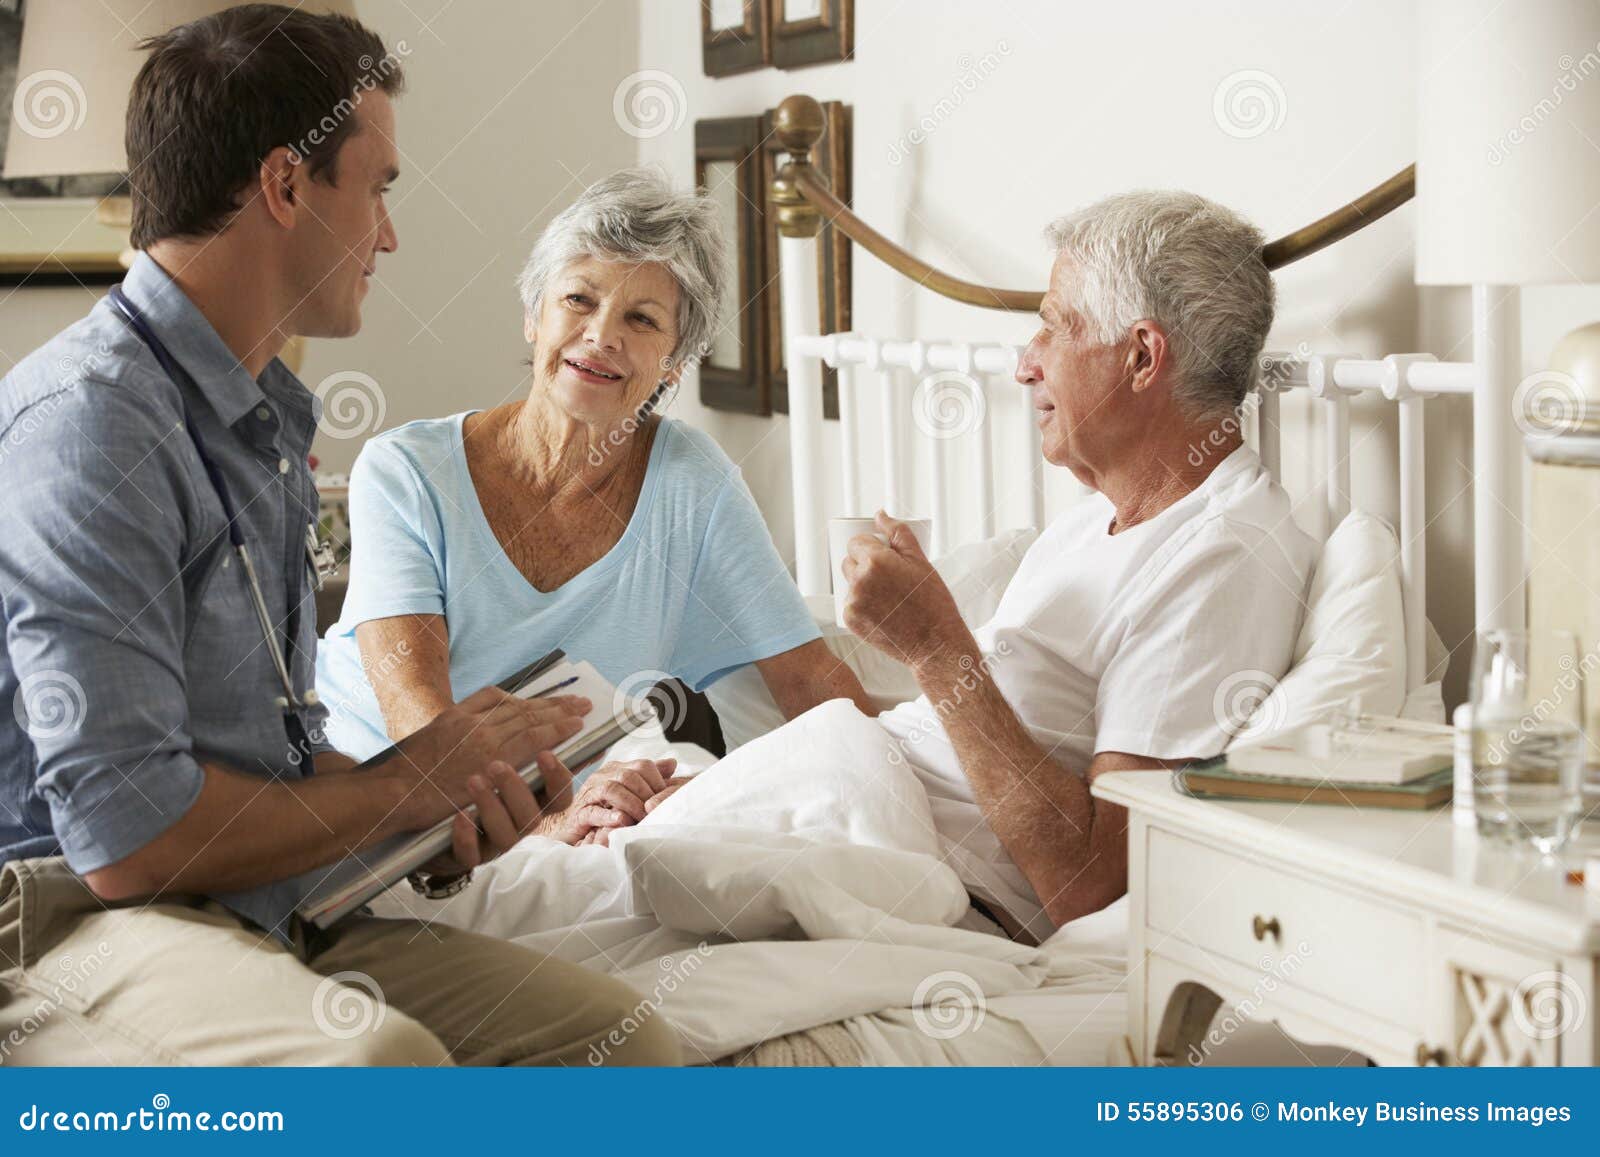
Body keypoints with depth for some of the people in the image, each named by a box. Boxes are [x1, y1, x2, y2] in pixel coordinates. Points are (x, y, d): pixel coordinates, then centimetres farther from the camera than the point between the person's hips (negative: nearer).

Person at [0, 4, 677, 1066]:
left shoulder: (263, 419, 18)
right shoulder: (89, 419, -15)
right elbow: (127, 834, -21)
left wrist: (445, 796, 4)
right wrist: (402, 786, -6)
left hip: (270, 913, 9)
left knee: (620, 1035, -10)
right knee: (377, 1055, -37)